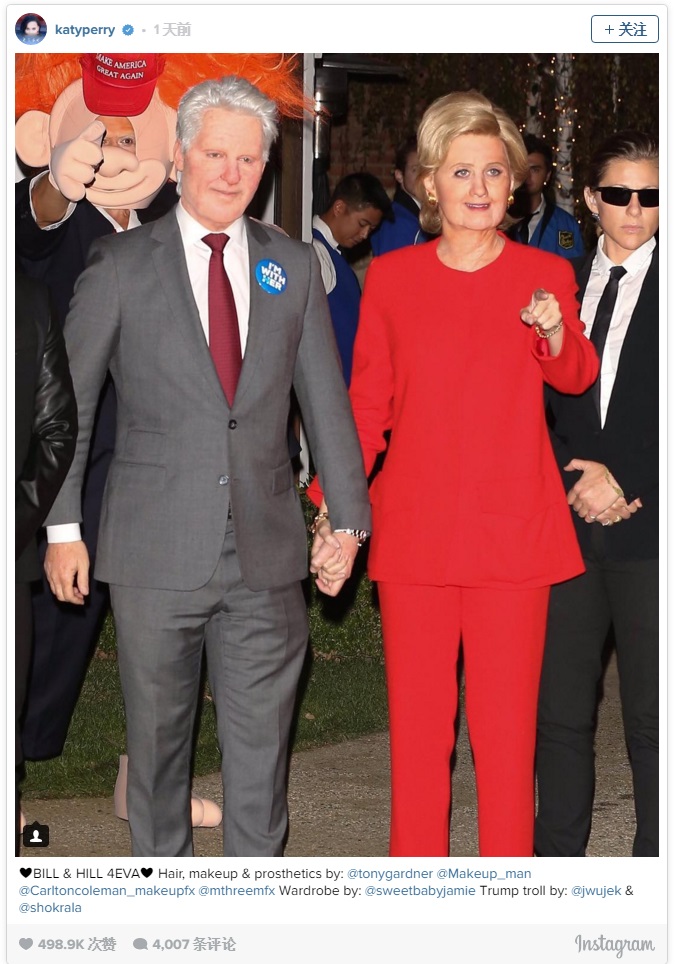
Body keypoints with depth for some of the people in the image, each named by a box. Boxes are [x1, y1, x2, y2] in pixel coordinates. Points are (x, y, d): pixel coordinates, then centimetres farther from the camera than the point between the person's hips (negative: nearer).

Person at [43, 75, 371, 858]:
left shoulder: (293, 267, 8)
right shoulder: (120, 264, 0)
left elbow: (326, 399, 12)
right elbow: (66, 402, 2)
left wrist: (348, 515, 10)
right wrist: (61, 526, -2)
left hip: (265, 553, 2)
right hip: (155, 552, -2)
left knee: (261, 741, 6)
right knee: (156, 735, 9)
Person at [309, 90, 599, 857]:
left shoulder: (545, 276, 5)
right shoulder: (391, 277, 6)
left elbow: (578, 379, -1)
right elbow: (365, 404, 8)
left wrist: (557, 336, -22)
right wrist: (333, 514, 0)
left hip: (514, 530, 0)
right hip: (413, 527, 1)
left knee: (507, 722, 0)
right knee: (416, 721, 3)